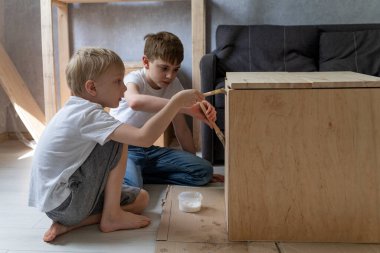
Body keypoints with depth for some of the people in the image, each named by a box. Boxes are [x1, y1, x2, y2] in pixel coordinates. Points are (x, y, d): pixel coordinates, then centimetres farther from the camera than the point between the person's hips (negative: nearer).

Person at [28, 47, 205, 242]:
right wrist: (177, 101, -28)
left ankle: (71, 223, 2)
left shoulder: (77, 109, 7)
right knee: (117, 142, -14)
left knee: (140, 198, 12)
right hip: (63, 204, -9)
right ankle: (112, 216, -4)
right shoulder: (88, 115, -23)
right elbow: (144, 138, -33)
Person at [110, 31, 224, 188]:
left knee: (204, 170, -10)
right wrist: (186, 107, -50)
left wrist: (197, 166, 7)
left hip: (148, 150, 7)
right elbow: (135, 102, -46)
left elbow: (181, 129, 7)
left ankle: (137, 173, -7)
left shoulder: (173, 85, 0)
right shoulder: (134, 79, -17)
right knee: (132, 183, -38)